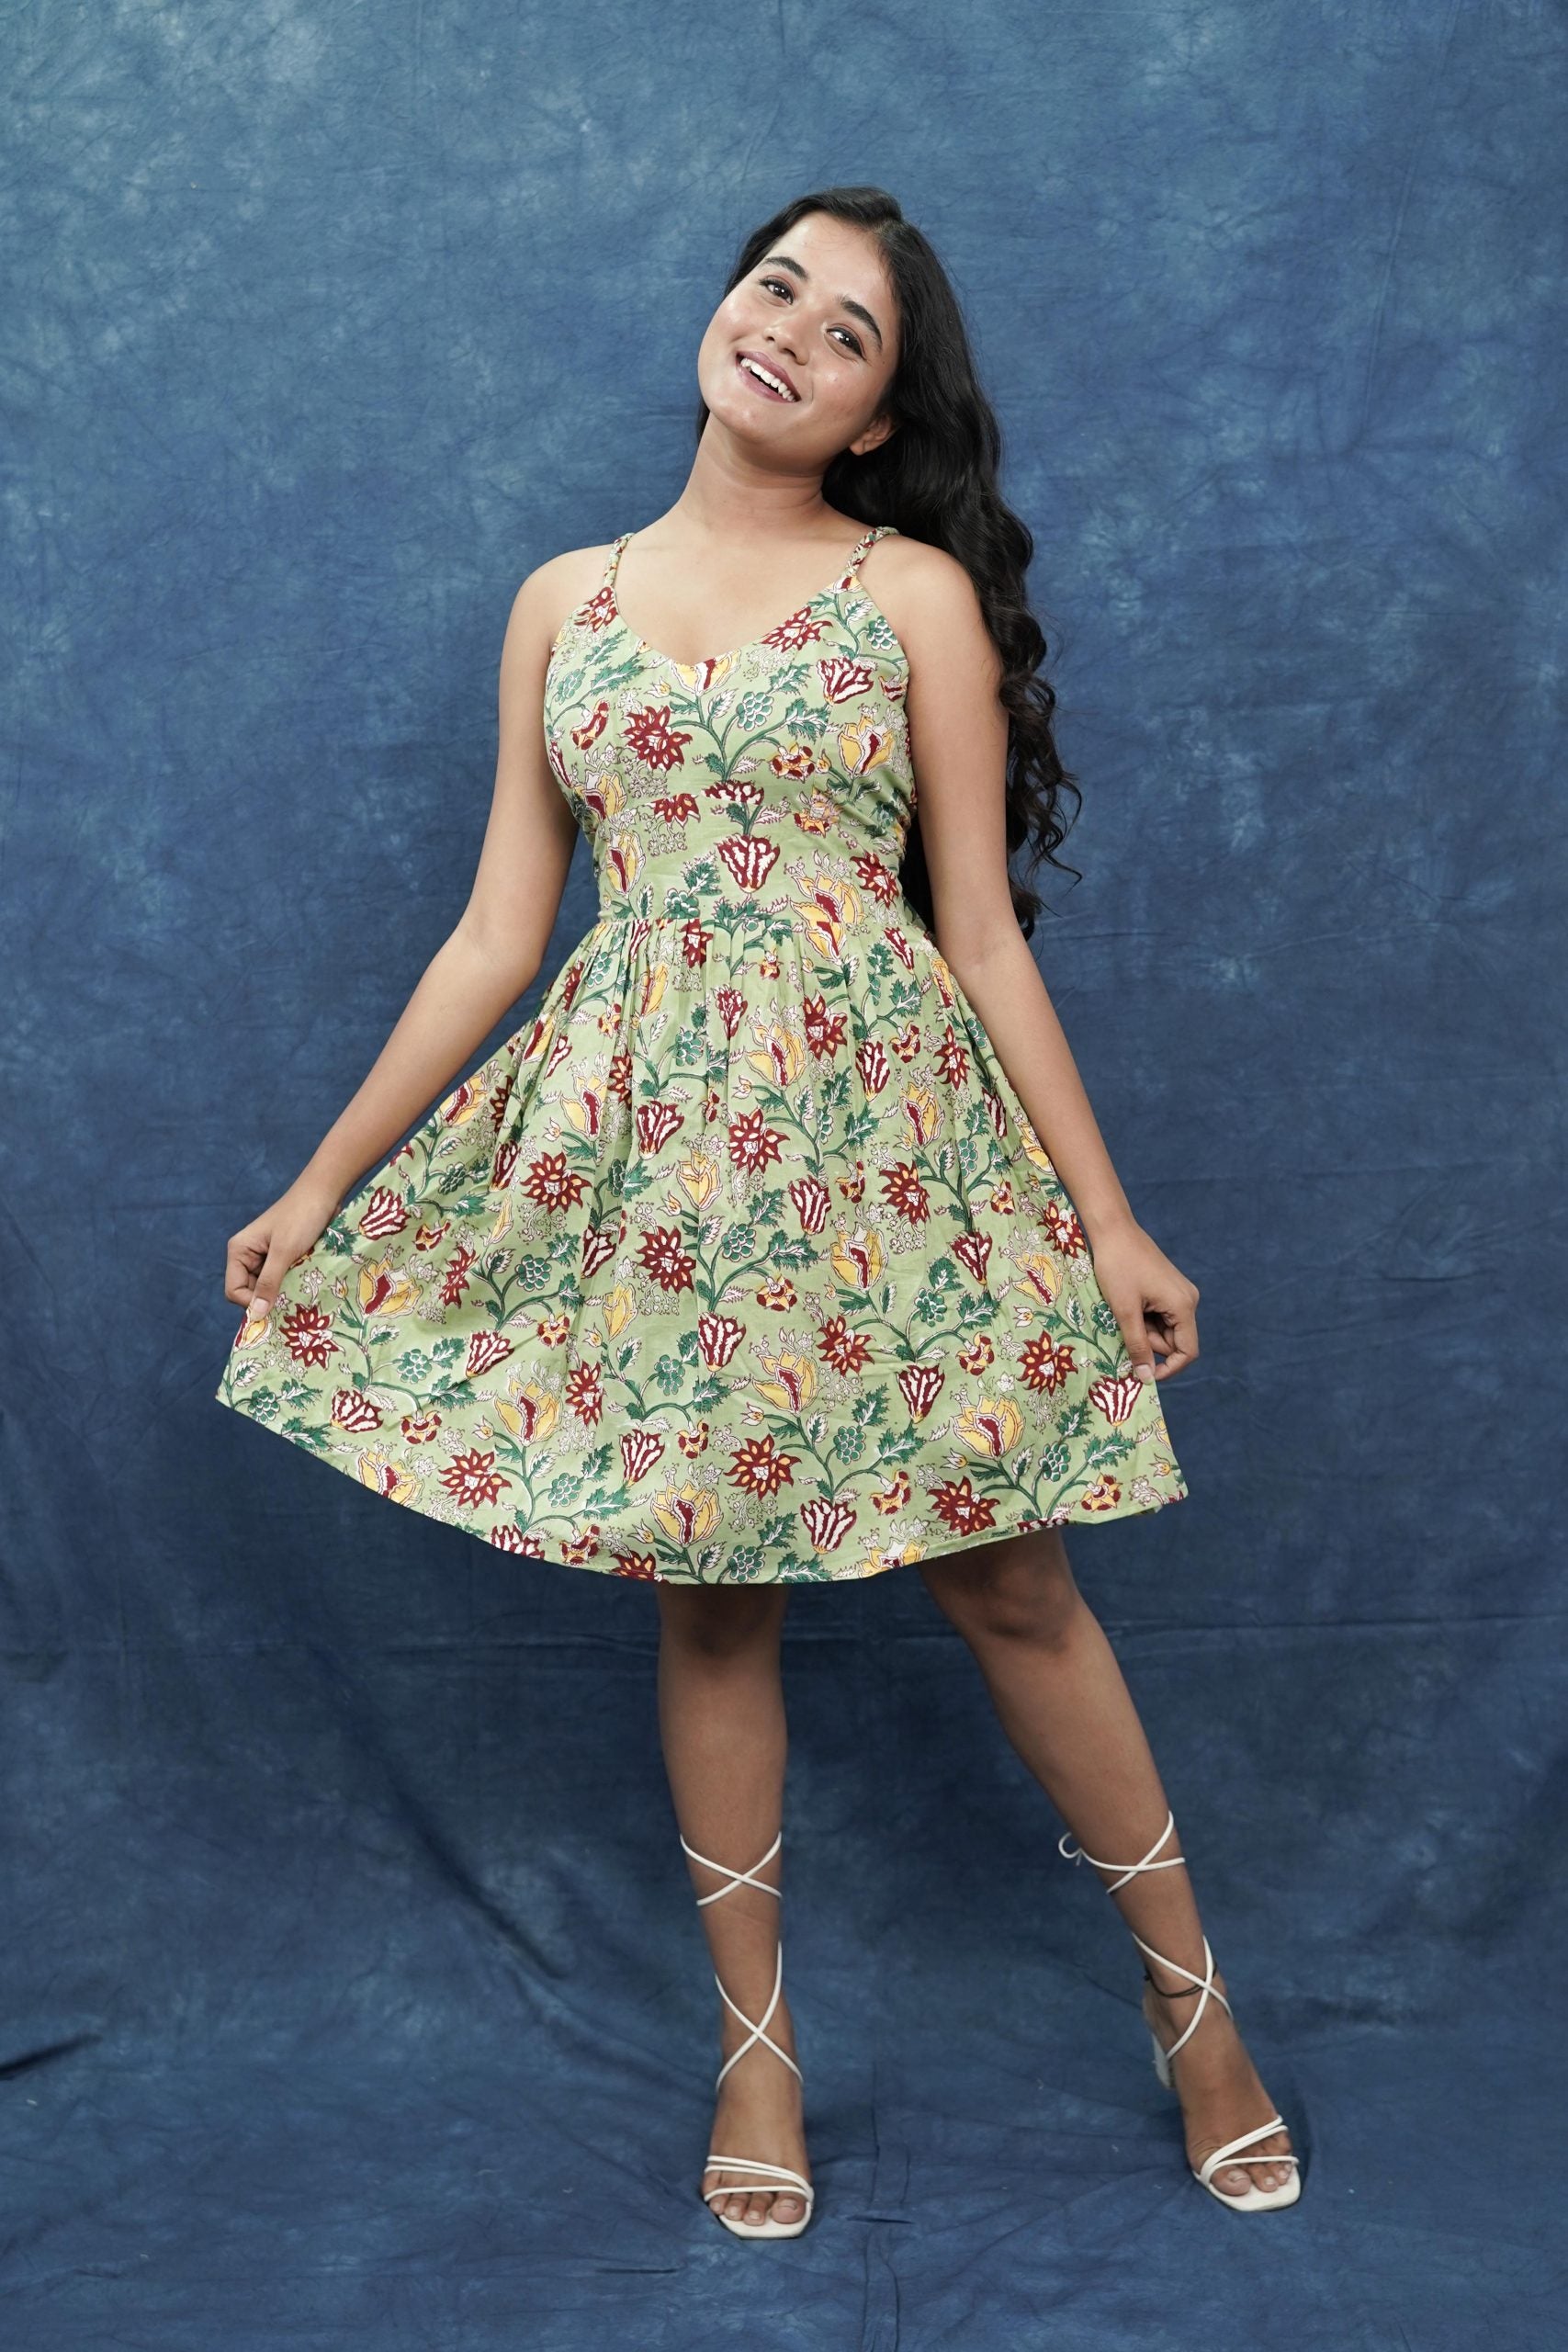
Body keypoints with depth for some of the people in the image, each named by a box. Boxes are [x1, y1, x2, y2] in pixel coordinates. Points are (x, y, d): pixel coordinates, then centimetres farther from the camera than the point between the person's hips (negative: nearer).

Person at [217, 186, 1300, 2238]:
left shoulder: (920, 590, 3)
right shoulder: (565, 601, 10)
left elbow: (983, 932, 1)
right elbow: (497, 932, 10)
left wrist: (1107, 1217, -2)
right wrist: (325, 1180, 8)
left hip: (881, 1120, -2)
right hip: (649, 1140, 2)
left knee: (1009, 1585, 3)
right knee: (708, 1591, 8)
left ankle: (1192, 1995, 22)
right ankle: (756, 2044, 25)